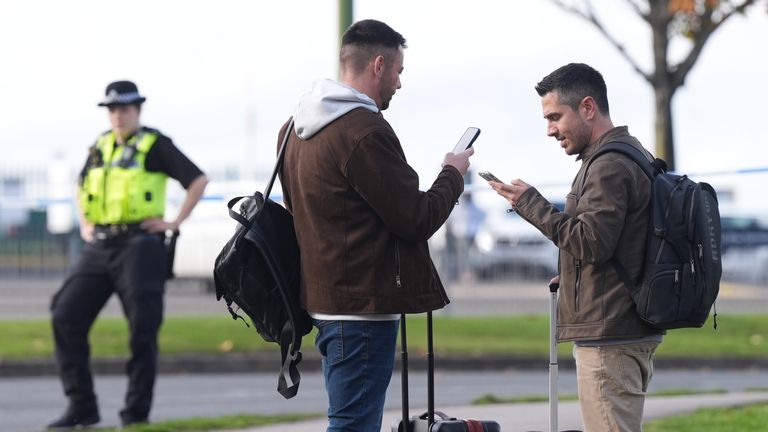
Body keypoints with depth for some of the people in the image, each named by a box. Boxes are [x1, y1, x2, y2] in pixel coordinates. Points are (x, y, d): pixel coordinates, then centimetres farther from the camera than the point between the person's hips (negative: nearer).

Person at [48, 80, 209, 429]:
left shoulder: (154, 144, -1)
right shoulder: (100, 147, 15)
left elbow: (198, 180, -4)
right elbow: (82, 187, 32)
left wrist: (175, 223, -8)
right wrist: (84, 225, 17)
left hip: (140, 246, -6)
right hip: (100, 248, 6)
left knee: (142, 328, -6)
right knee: (66, 316, -6)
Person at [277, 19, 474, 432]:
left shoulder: (296, 127, 12)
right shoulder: (365, 131, -18)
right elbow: (418, 220, -14)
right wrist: (453, 174, 3)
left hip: (322, 298, 10)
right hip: (363, 304, -10)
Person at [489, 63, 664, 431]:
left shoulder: (609, 166, -15)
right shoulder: (633, 155, 18)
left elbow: (591, 243, -22)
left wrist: (530, 203, -15)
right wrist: (570, 275, 17)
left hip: (609, 336, -11)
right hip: (633, 331, 11)